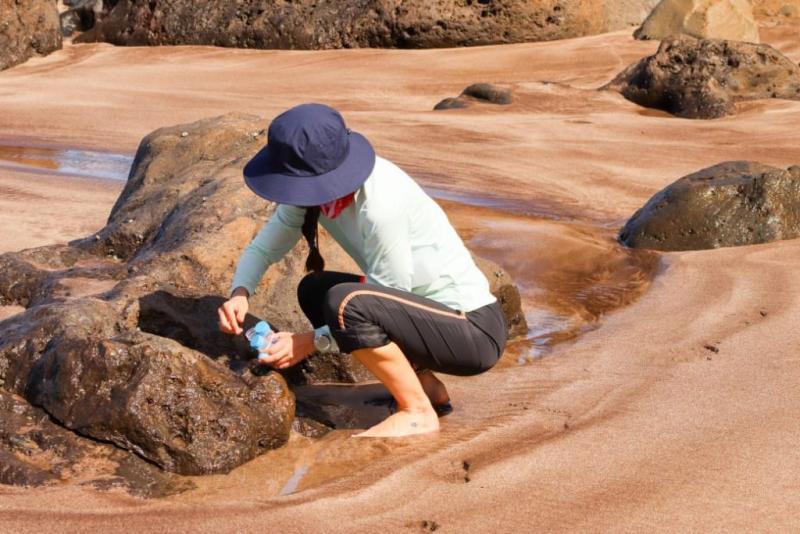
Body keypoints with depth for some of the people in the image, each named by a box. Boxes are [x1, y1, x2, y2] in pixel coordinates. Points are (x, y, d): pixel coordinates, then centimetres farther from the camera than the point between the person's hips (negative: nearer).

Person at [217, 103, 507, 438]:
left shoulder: (379, 204, -27)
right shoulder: (313, 187, -3)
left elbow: (391, 299, -20)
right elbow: (264, 247, 5)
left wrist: (312, 341, -17)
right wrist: (240, 293, -15)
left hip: (475, 331, -9)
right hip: (430, 312, 9)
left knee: (345, 302, -28)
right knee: (314, 291, 10)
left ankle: (418, 413, -9)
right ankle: (423, 383, 12)